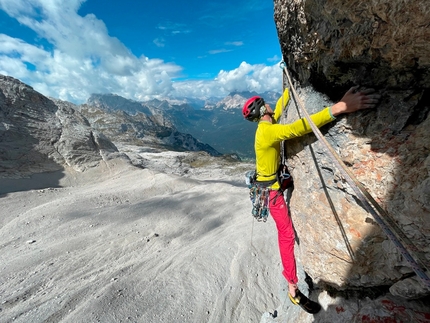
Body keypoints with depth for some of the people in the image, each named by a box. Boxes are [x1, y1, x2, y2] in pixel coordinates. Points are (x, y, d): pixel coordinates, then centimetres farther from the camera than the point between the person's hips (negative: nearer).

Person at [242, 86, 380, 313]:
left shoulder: (266, 126, 3)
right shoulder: (268, 132, -28)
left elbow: (280, 107, 17)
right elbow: (298, 128, -42)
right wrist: (339, 107, -46)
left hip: (271, 183, 10)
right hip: (270, 189, -10)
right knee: (287, 234, -1)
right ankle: (292, 288, 14)